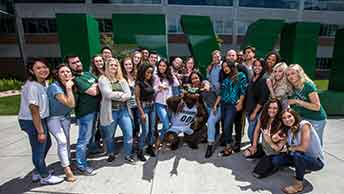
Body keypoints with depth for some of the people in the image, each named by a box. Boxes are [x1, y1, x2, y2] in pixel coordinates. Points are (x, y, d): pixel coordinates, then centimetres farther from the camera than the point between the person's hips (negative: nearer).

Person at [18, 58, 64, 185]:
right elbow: (34, 111, -22)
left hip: (41, 119, 9)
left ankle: (38, 172, 44)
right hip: (31, 122, -9)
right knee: (39, 149, 8)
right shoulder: (32, 86, -23)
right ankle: (45, 177, 31)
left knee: (47, 144, 23)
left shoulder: (45, 82, 2)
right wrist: (40, 131, -18)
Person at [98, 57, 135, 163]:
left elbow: (128, 94, -1)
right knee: (109, 136, 14)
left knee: (129, 134, 2)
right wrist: (122, 94, -6)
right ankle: (111, 154, 39)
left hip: (123, 110, 3)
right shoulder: (103, 79, -3)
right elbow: (108, 94, -17)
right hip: (110, 111, -3)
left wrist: (115, 96, -14)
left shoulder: (122, 80, 11)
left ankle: (128, 155, 22)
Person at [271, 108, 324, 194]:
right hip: (301, 158, 7)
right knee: (275, 160, -5)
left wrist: (290, 148, -12)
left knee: (297, 154, -37)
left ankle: (299, 184, -14)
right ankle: (302, 168, 13)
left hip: (316, 161, -6)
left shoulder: (304, 125, -21)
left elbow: (303, 148, -30)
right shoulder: (290, 130, -1)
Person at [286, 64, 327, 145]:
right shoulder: (291, 88, 0)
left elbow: (317, 107, -21)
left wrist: (297, 101, -24)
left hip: (316, 120, -6)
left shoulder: (308, 85, -18)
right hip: (302, 118, 6)